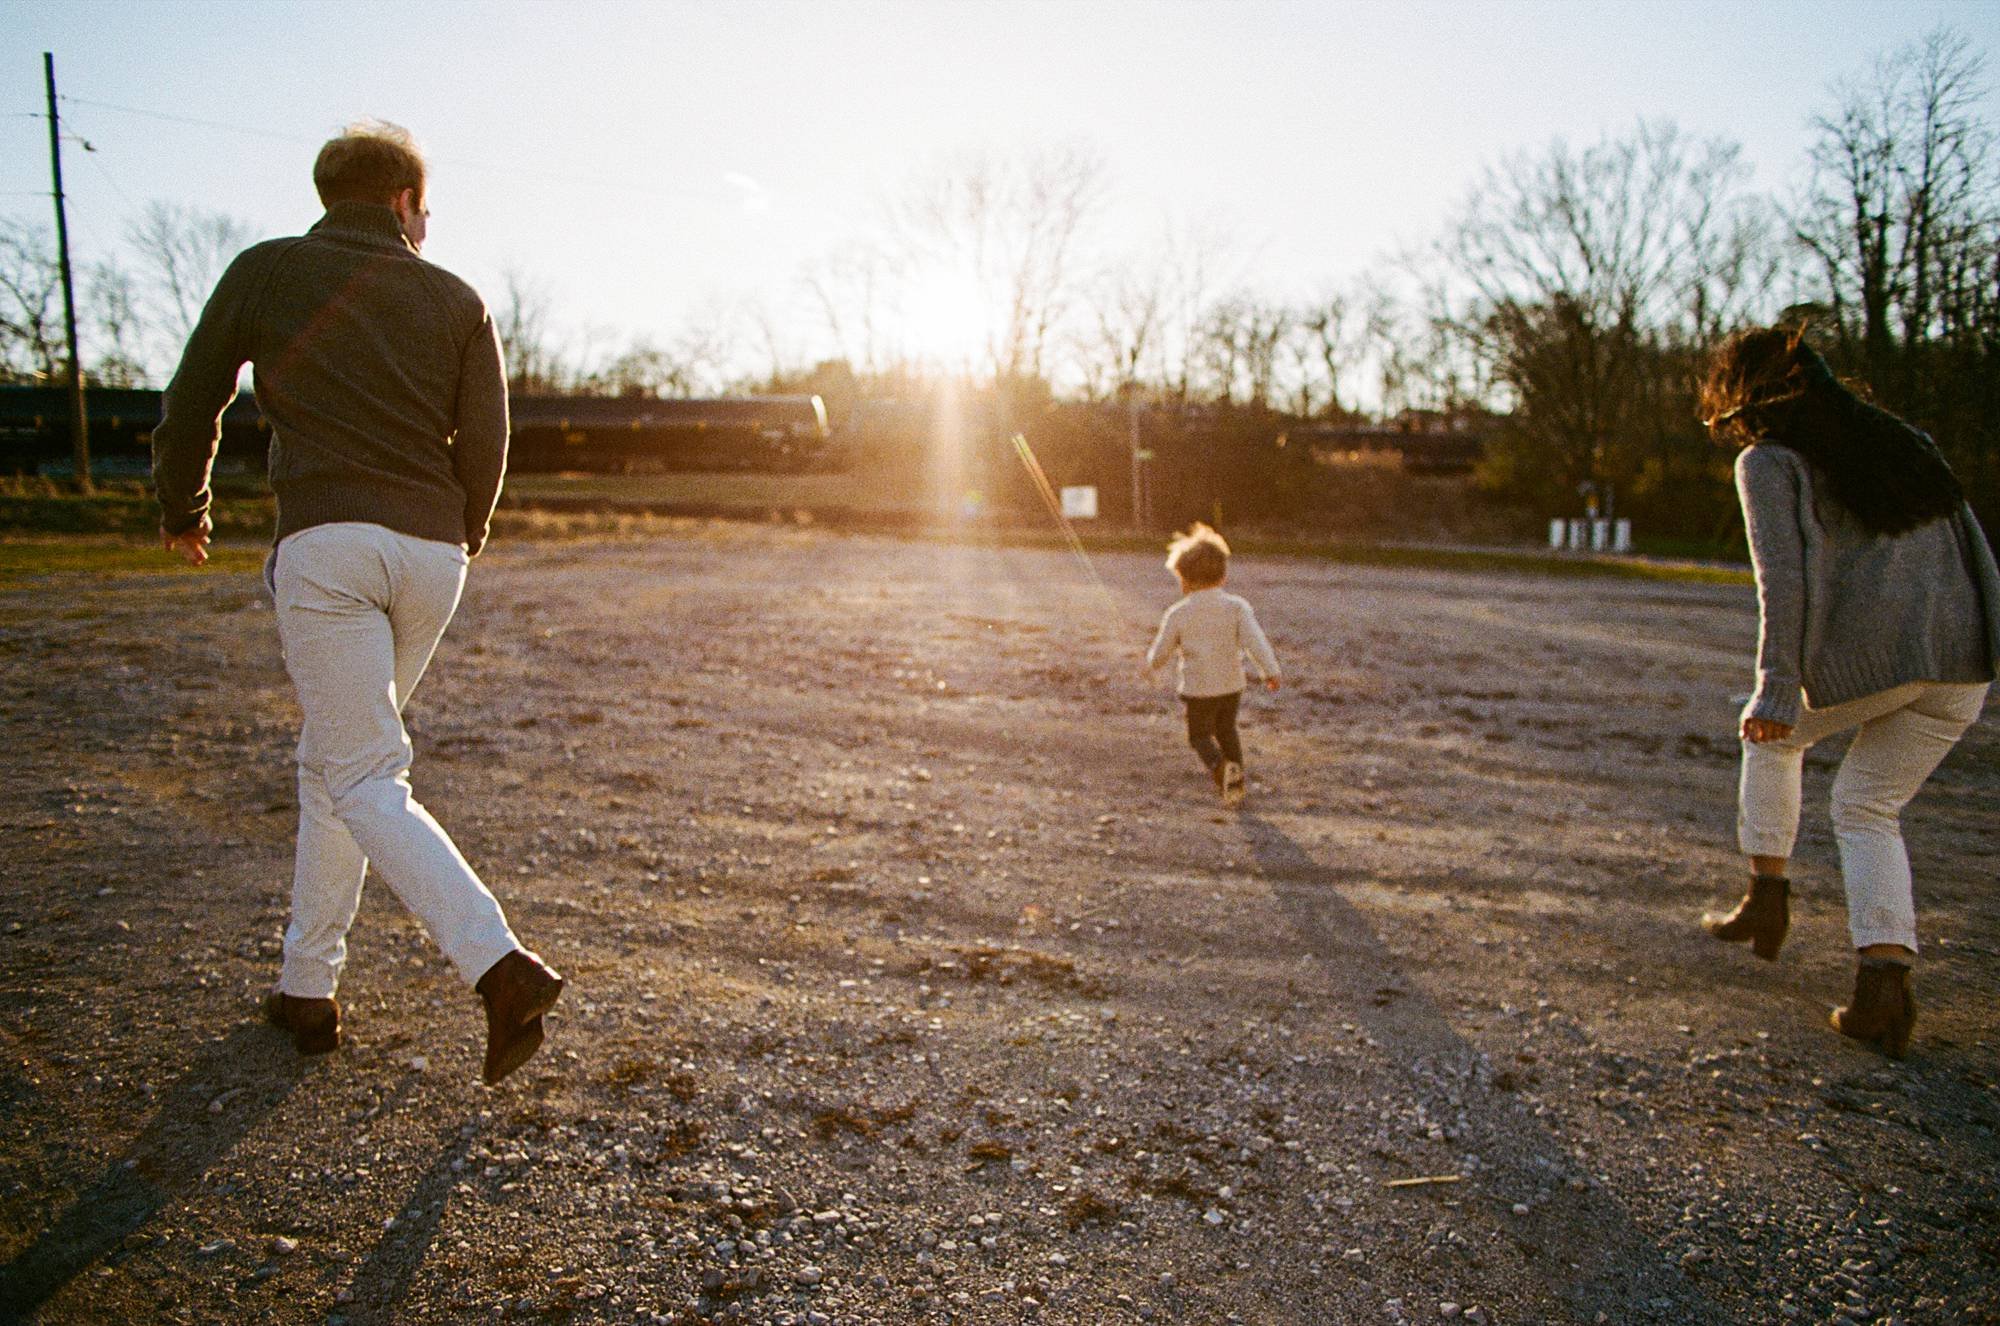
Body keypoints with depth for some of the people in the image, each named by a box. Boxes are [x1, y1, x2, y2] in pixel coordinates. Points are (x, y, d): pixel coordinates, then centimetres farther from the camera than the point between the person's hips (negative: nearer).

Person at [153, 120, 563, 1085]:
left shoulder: (264, 270, 10)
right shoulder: (454, 300, 12)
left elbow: (191, 406, 15)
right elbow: (484, 445, 6)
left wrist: (182, 513, 32)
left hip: (326, 541, -3)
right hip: (431, 553, 4)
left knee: (364, 779, -6)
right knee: (333, 758, 18)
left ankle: (499, 964, -22)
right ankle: (305, 988, 23)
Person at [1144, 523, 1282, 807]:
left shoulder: (1178, 614, -9)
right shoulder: (1236, 607, -6)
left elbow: (1161, 651, 0)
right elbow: (1254, 639, -17)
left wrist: (1151, 665, 21)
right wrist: (1270, 671, -17)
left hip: (1198, 688, -3)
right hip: (1232, 685, 3)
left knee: (1200, 735, 13)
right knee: (1226, 730, 24)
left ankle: (1221, 767, -16)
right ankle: (1237, 784, 20)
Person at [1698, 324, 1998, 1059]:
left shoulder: (1767, 459, 3)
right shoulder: (1902, 440, 24)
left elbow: (1783, 579, -11)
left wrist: (1776, 691, -15)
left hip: (1864, 655, -5)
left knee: (1774, 736, 27)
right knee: (1868, 808, 18)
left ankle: (1768, 896, 24)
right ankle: (1885, 979, 2)